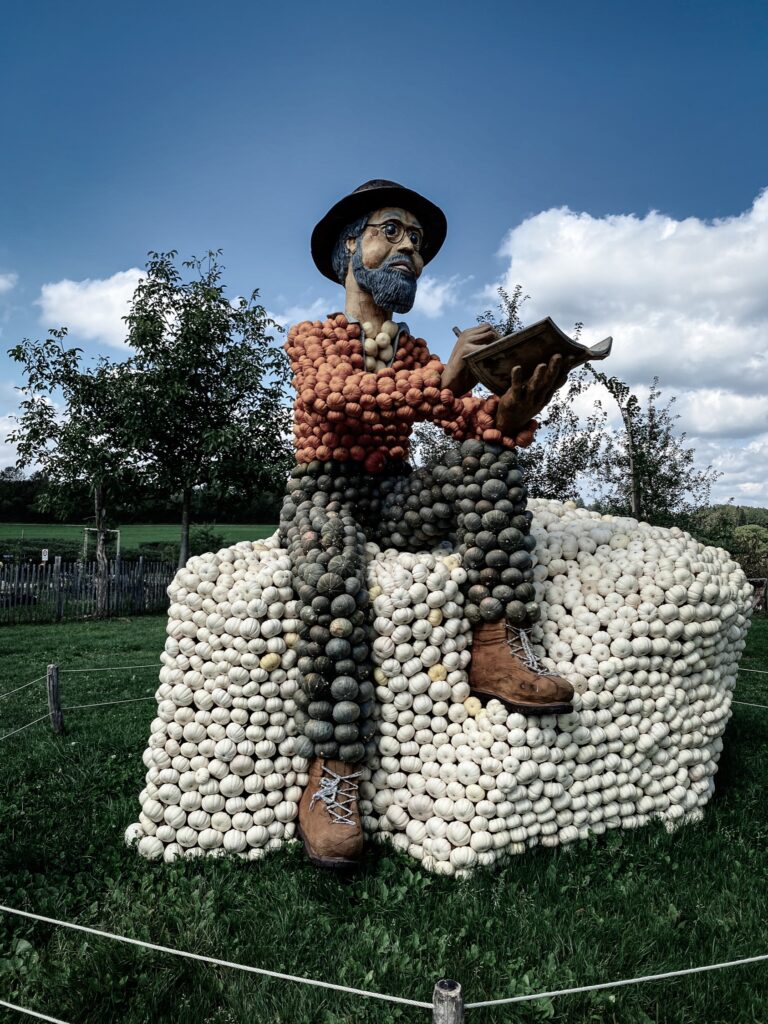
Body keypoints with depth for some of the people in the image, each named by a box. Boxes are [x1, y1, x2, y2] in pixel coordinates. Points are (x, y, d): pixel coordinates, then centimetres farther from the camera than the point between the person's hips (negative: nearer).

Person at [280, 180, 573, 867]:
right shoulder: (311, 336, 4)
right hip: (323, 493, -4)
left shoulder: (419, 352, 18)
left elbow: (472, 420, -1)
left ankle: (498, 646, -28)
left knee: (489, 453, -21)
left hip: (397, 497, 4)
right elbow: (334, 395, -21)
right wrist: (444, 380, -35)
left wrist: (514, 409, -26)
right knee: (333, 572, -37)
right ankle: (332, 775, -34)